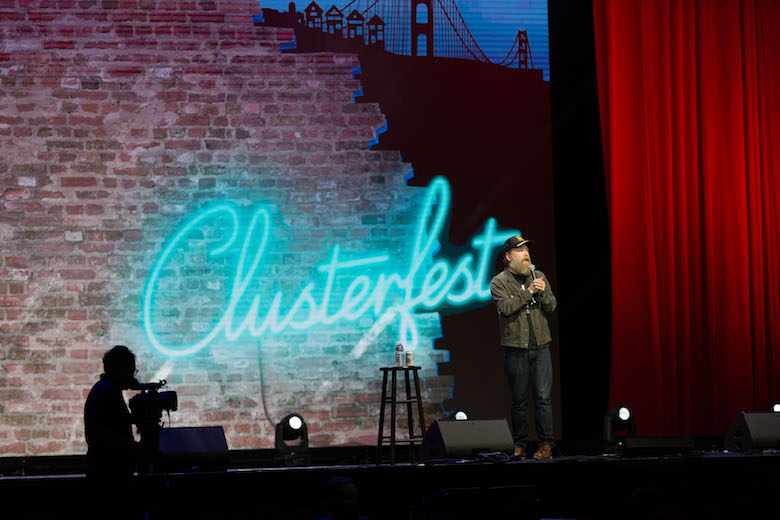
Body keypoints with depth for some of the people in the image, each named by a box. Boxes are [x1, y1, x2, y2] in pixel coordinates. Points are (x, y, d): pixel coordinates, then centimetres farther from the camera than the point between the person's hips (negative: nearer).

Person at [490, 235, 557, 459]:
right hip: (515, 348, -2)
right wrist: (529, 292, -16)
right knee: (519, 399, 2)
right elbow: (506, 307, -15)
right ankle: (520, 445, 9)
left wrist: (543, 292, -12)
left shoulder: (539, 277, 12)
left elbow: (551, 306, 7)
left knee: (543, 397, -4)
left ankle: (546, 444, 0)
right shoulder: (499, 282, 1)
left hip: (540, 346, 2)